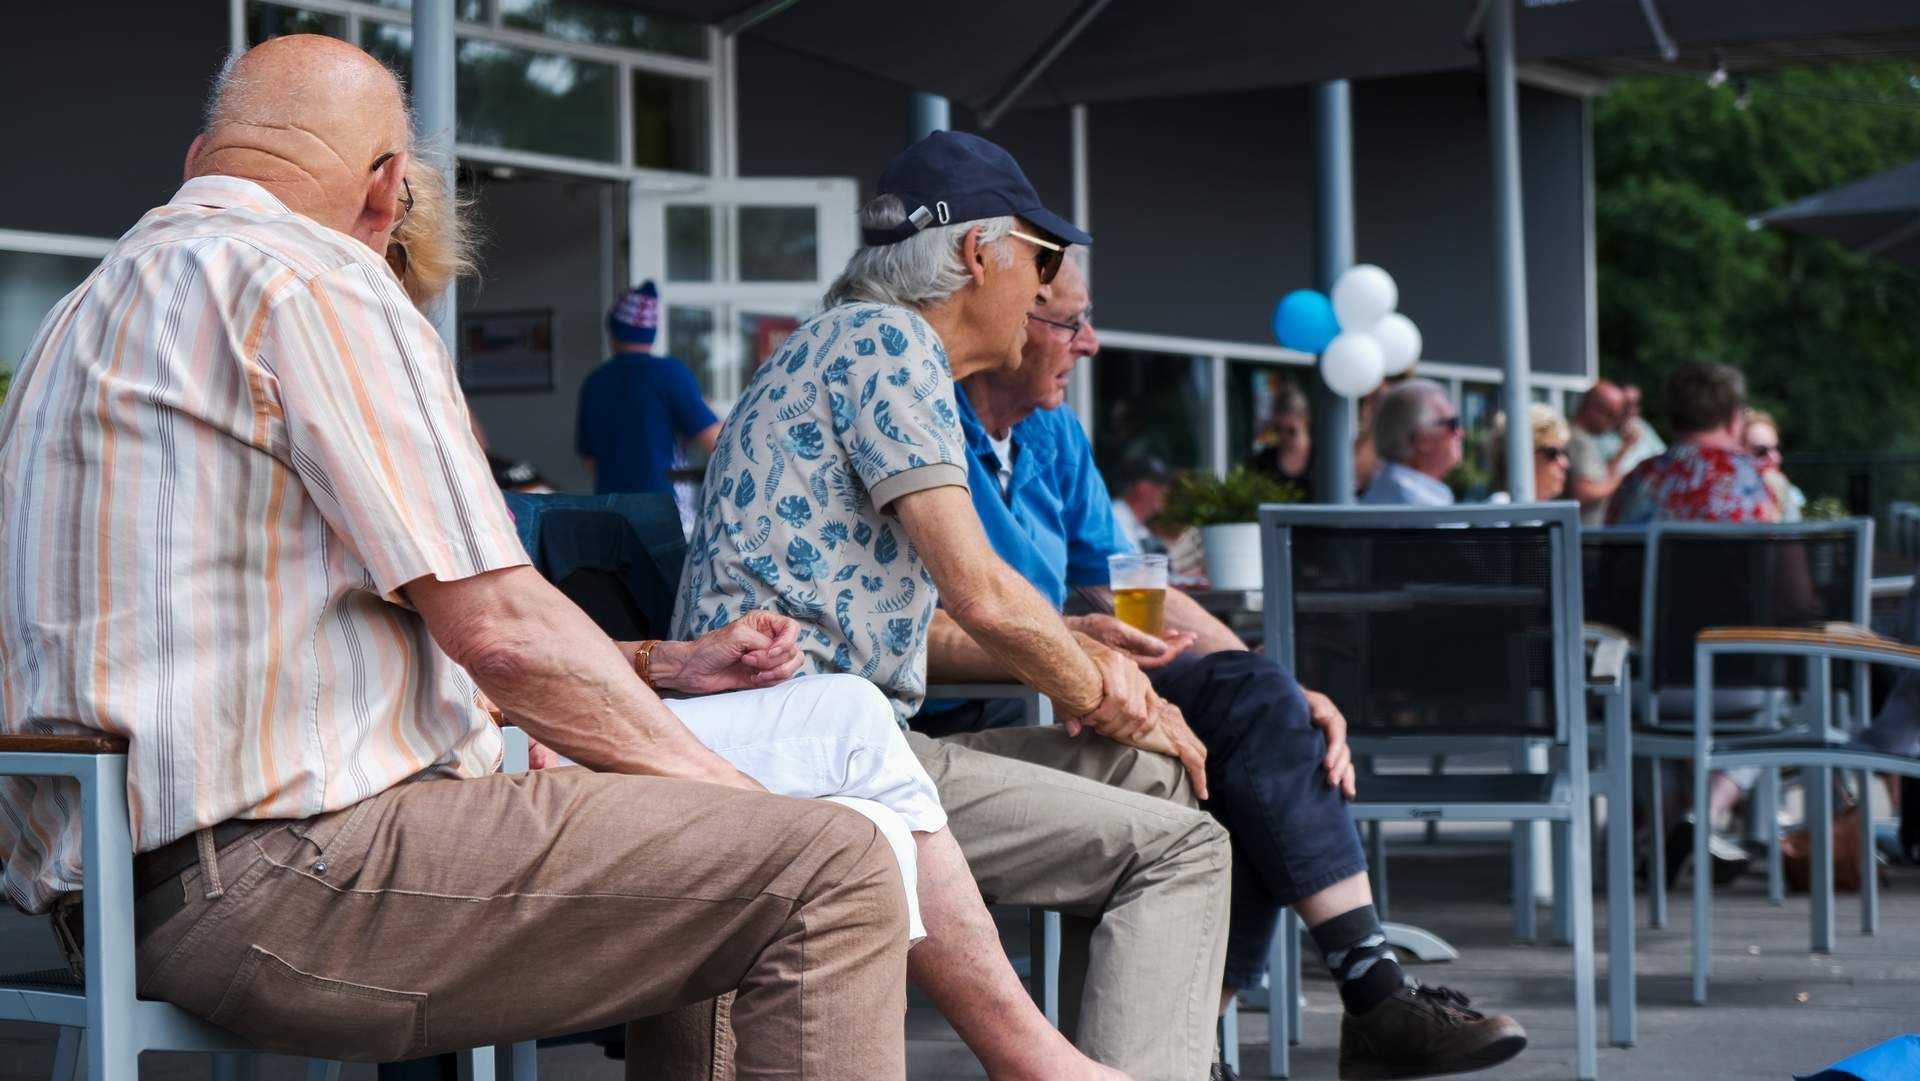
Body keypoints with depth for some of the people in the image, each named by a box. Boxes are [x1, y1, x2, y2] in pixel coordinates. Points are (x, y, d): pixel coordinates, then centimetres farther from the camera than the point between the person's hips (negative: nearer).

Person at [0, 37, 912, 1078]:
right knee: (830, 871, -15)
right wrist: (724, 787, -1)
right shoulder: (314, 278, -7)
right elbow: (499, 624, -13)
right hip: (279, 872, -11)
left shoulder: (92, 307, 23)